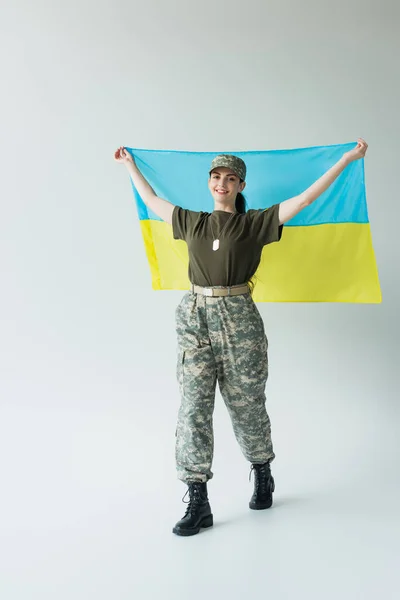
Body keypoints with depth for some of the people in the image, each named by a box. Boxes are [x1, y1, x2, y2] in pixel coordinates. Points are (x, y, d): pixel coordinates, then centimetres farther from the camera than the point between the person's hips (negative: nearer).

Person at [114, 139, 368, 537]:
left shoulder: (256, 223, 2)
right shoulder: (192, 222, 12)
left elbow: (306, 197, 0)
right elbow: (152, 201, 27)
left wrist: (347, 159, -1)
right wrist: (129, 165, 37)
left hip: (238, 319, -2)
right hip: (194, 318, 3)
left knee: (246, 406, 9)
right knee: (193, 407, -3)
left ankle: (263, 478, 35)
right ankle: (197, 502, 2)